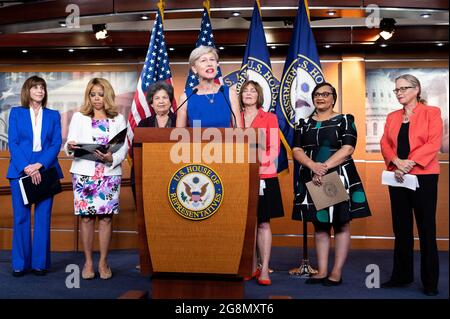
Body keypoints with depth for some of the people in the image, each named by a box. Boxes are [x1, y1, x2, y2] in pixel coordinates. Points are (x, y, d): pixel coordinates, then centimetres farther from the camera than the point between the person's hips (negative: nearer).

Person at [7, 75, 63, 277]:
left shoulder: (53, 115, 12)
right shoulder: (16, 113, 9)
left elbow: (56, 144, 2)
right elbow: (12, 143, 0)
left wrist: (40, 165, -13)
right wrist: (26, 168, -14)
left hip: (45, 171, 1)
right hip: (20, 171, 0)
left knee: (43, 218, 1)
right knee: (21, 217, 2)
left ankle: (40, 263, 9)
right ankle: (20, 264, 10)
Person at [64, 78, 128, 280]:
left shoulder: (118, 119, 13)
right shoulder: (79, 117, 14)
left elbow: (124, 147, 4)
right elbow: (69, 145, 6)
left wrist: (111, 159, -16)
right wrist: (70, 147, -18)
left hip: (110, 173, 0)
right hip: (84, 172, 0)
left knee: (106, 217, -1)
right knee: (86, 217, -1)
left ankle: (103, 262, 9)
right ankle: (88, 262, 9)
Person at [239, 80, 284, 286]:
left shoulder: (270, 118, 4)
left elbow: (274, 149, -3)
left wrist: (256, 161, -18)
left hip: (264, 177, -3)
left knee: (263, 223, 0)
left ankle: (264, 269, 5)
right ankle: (252, 267, 18)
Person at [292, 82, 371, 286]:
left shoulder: (344, 120, 3)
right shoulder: (303, 124, 13)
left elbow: (348, 149, -10)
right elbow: (297, 151, 2)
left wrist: (325, 167, -19)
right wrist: (313, 165, -17)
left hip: (339, 178, -3)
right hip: (312, 180, 3)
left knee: (341, 225, 0)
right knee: (320, 225, 7)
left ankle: (337, 273, 7)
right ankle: (322, 271, 14)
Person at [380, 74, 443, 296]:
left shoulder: (432, 113, 1)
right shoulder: (392, 117, 14)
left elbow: (434, 143, -10)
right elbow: (385, 144, 5)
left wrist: (410, 163, -19)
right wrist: (396, 162, -14)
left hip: (423, 176, -4)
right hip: (397, 177, 5)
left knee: (426, 228, 1)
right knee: (401, 228, 10)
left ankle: (430, 281, 10)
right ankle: (401, 275, 20)